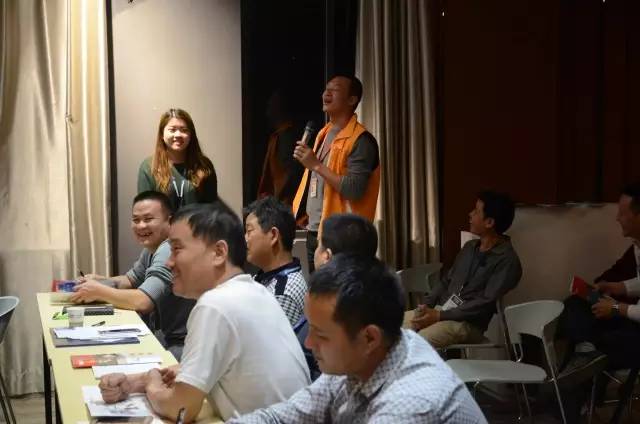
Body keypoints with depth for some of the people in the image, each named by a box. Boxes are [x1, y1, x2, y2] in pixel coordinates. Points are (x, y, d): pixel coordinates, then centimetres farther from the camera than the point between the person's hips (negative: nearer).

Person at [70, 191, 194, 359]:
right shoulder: (151, 248, 11)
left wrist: (99, 292, -15)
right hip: (166, 337, 9)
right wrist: (100, 281, 5)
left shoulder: (169, 252, -21)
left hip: (182, 345, -9)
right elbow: (131, 279, 25)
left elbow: (143, 302, -29)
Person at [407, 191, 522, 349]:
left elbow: (486, 303, -18)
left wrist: (440, 316, -19)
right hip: (440, 310, 8)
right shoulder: (470, 247, 15)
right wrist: (426, 305, 0)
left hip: (467, 323, -8)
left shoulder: (507, 260, -11)